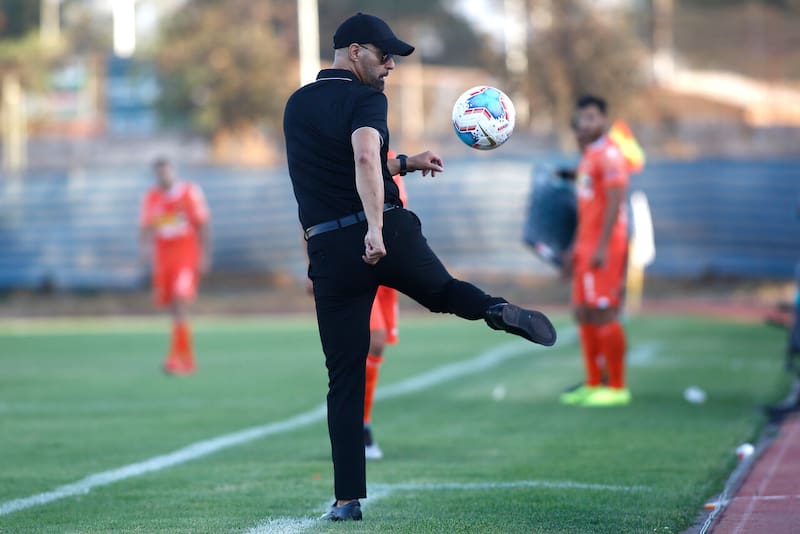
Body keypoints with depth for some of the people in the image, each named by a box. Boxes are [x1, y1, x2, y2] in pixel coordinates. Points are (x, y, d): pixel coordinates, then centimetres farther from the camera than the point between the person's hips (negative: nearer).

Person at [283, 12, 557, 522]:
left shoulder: (297, 106, 17)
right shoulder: (365, 99, -3)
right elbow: (365, 159, -23)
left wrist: (404, 164, 32)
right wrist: (377, 227, -33)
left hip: (330, 249, 3)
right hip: (391, 235, -3)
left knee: (345, 379, 5)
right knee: (443, 289, 27)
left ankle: (348, 499, -2)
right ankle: (499, 310, -5)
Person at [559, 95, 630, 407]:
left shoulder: (609, 154, -11)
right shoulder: (588, 157, 19)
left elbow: (614, 202, -19)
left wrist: (602, 247, -23)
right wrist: (576, 247, 22)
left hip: (604, 248, -10)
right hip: (587, 247, 10)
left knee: (603, 314, -9)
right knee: (583, 314, 9)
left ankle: (617, 388, -4)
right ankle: (593, 384, 14)